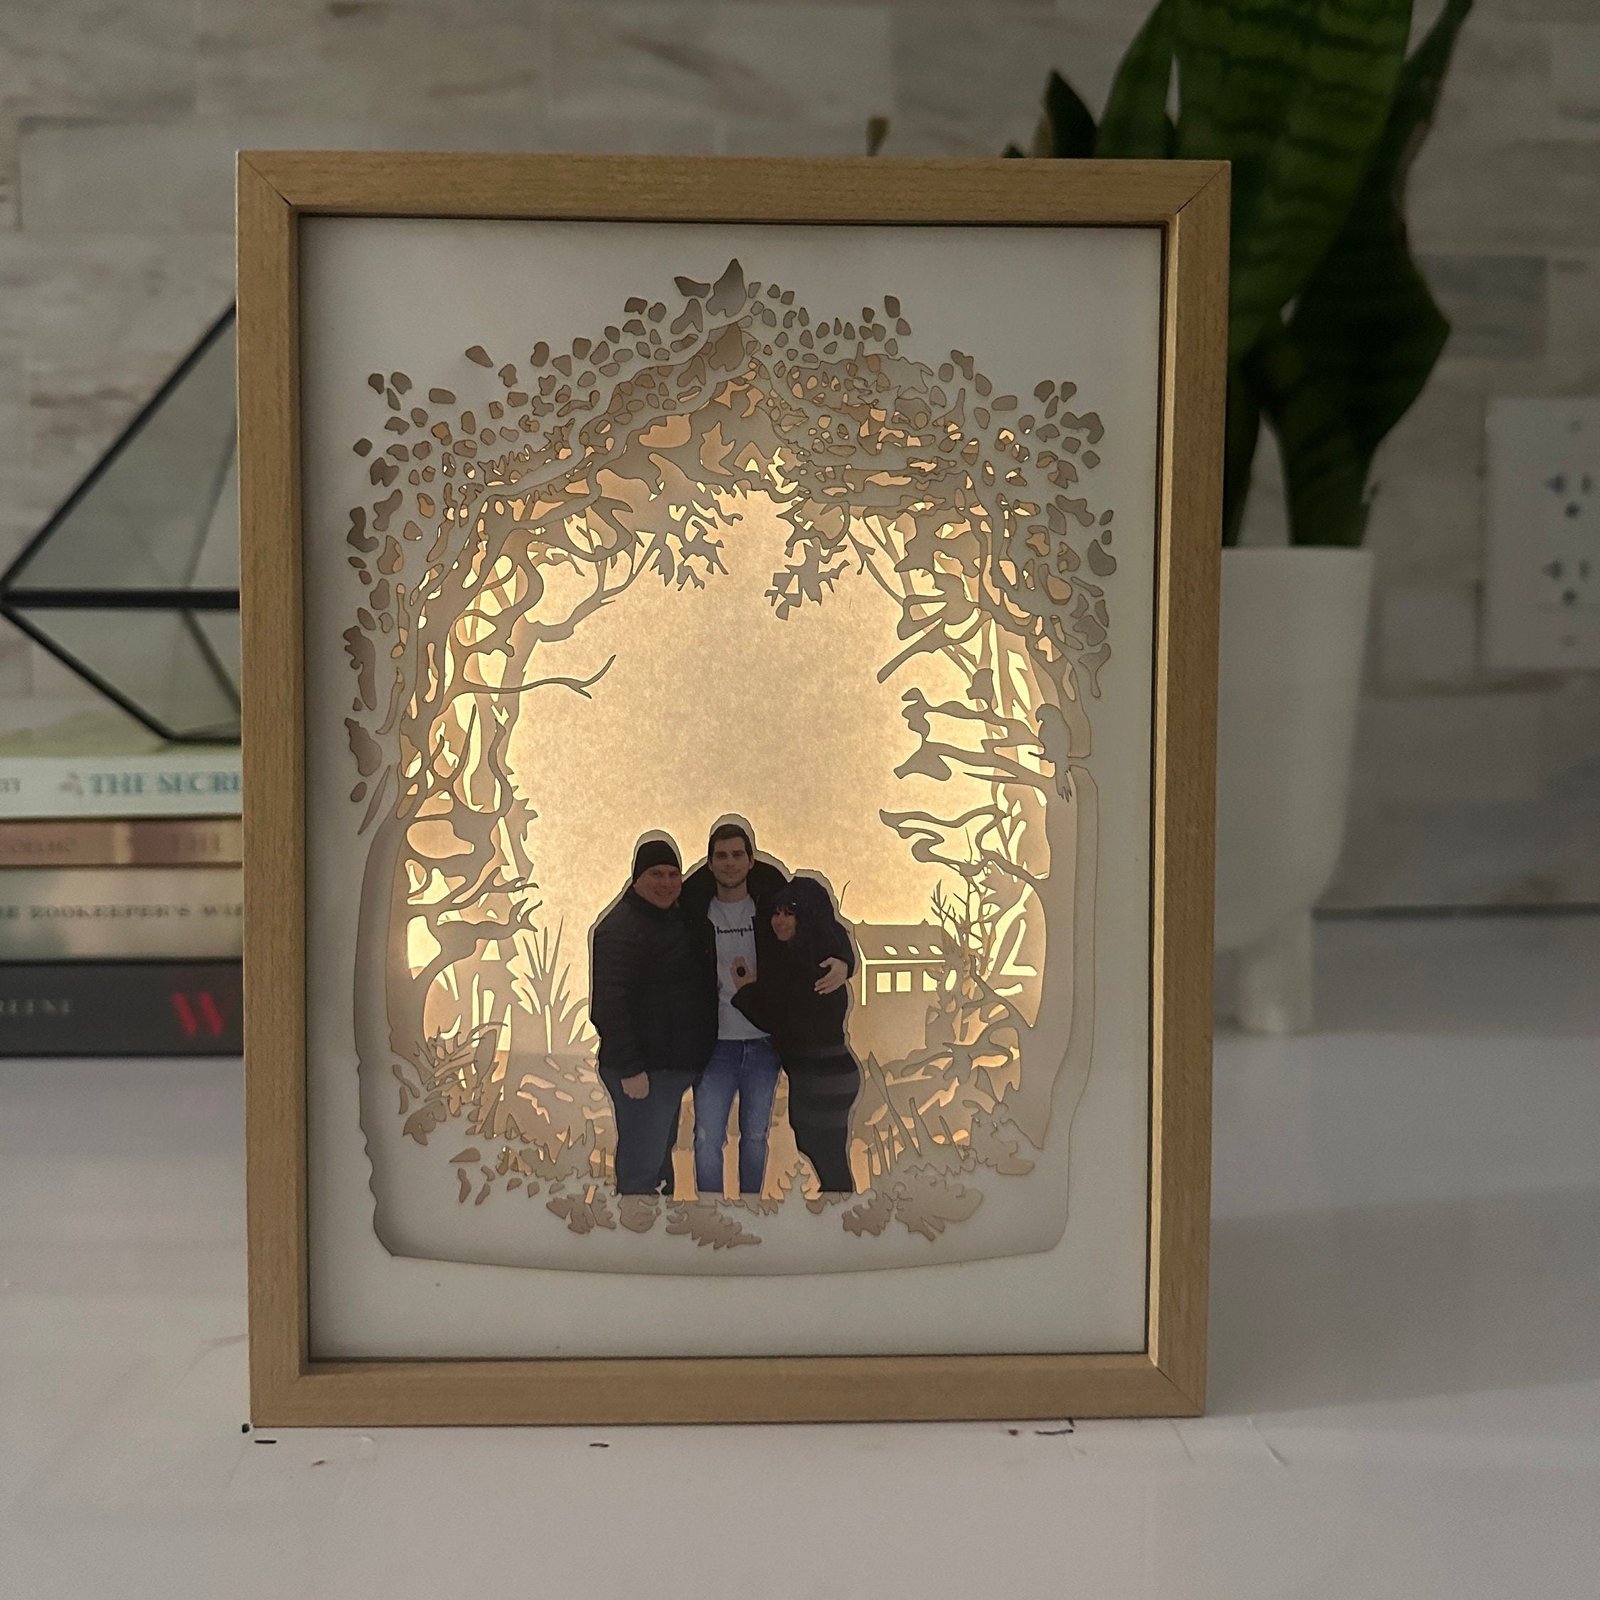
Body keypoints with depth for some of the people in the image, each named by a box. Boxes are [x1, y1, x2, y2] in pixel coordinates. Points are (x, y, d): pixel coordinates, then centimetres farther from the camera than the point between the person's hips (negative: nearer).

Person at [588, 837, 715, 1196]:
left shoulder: (675, 917, 11)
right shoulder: (620, 927, -18)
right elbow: (610, 1004, -24)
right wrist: (629, 1069, -26)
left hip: (675, 1066, 10)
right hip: (644, 1071, -10)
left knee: (660, 1156, 22)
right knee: (640, 1170, -7)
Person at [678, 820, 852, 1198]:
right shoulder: (696, 910, -3)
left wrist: (842, 962, -22)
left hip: (764, 1044, 1)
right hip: (715, 1045, -1)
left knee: (755, 1136, 15)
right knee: (707, 1139, -2)